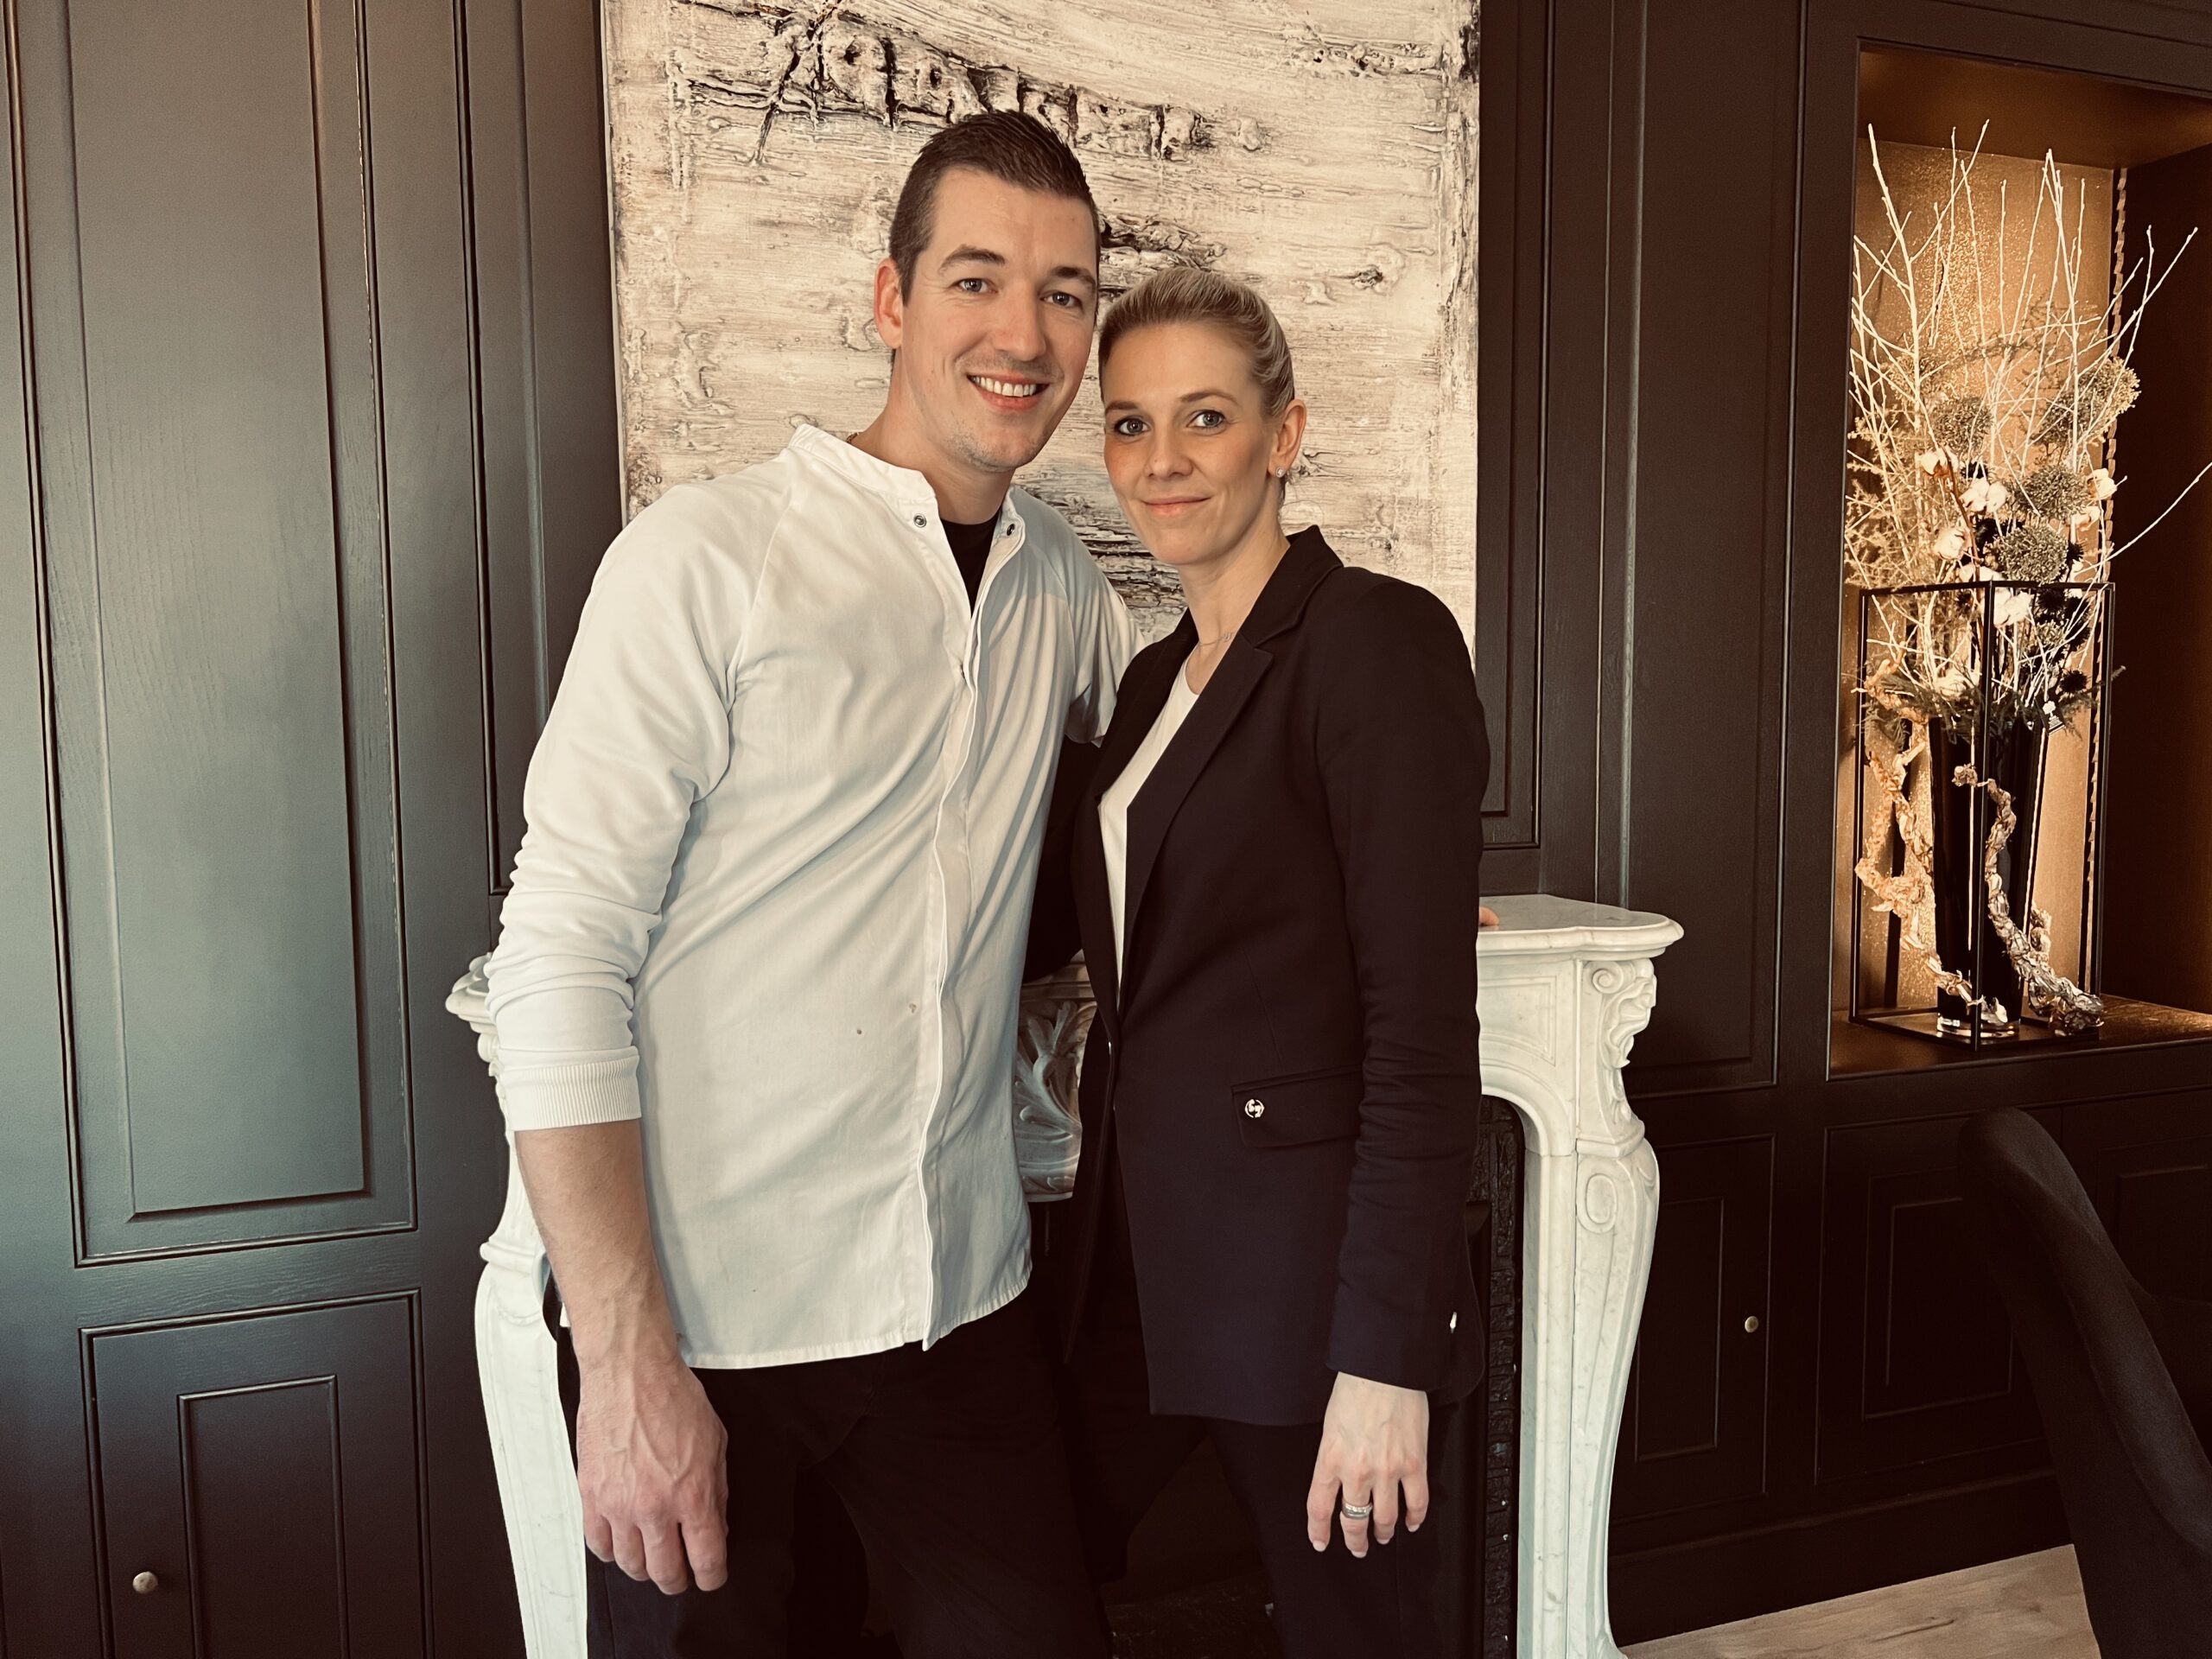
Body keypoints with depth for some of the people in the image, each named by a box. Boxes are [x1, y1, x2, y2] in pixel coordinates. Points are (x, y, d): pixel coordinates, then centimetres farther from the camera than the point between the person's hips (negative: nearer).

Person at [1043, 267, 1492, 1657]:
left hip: (1310, 1266, -7)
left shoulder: (1379, 640, -13)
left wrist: (1387, 1358, -19)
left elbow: (1424, 1027, -18)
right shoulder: (1156, 678, 11)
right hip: (1141, 1255, 7)